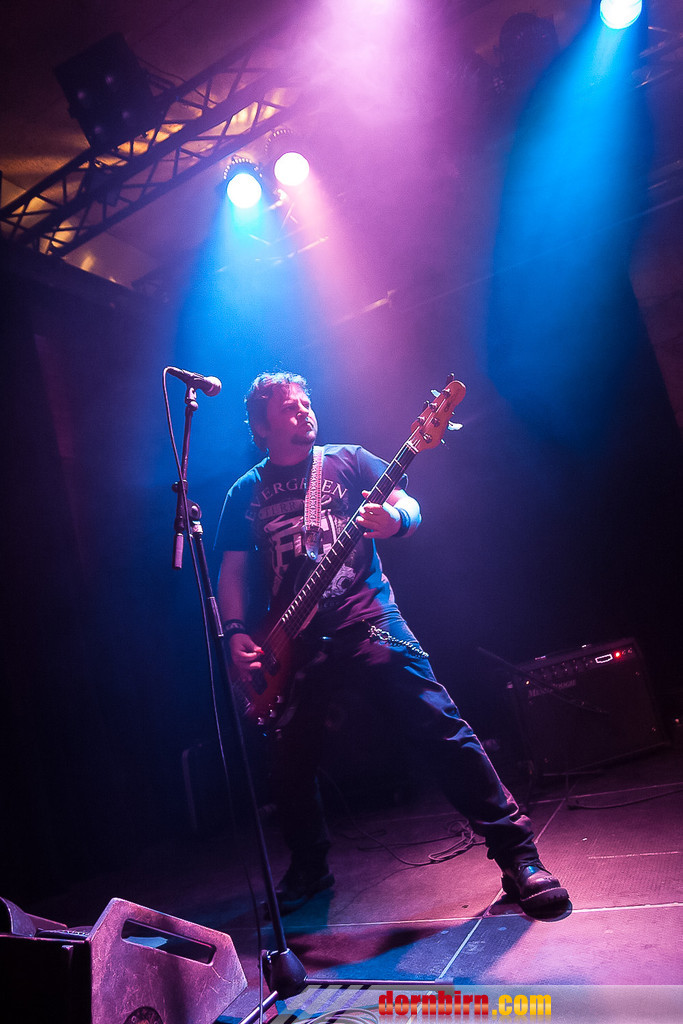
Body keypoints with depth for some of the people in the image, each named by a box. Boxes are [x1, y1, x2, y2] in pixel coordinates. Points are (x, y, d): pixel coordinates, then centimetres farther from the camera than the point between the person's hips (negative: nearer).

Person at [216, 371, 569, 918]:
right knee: (291, 759, 5)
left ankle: (516, 850, -2)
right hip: (293, 639, 3)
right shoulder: (246, 492, 13)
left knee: (438, 723, -13)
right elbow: (232, 571, 11)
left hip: (365, 616, -2)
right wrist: (237, 634, -4)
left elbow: (410, 506, 1)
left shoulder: (348, 459, 9)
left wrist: (395, 518, -24)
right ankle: (309, 869, 31)